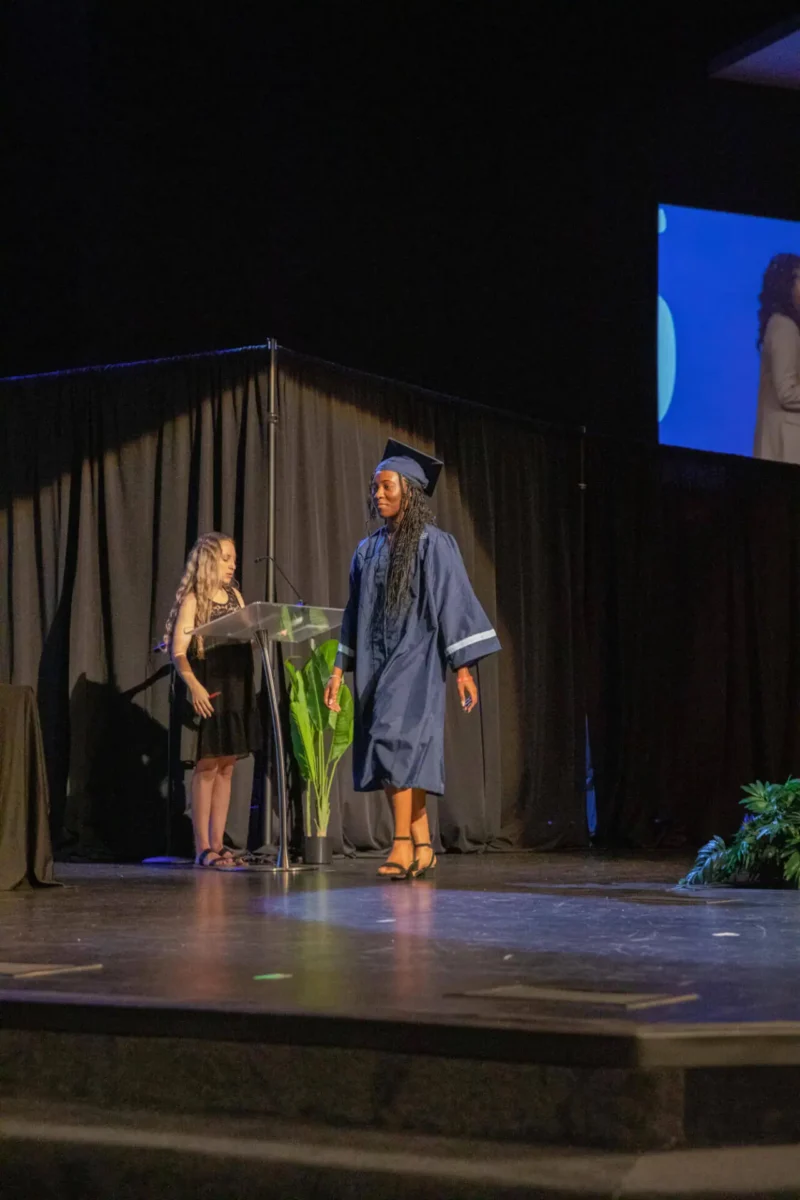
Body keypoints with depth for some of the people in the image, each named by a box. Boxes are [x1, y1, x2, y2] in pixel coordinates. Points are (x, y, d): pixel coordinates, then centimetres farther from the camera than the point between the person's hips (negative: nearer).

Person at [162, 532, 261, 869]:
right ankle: (202, 848, -2)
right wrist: (193, 684, -26)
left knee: (226, 768, 7)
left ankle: (217, 844, 11)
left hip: (236, 689, 6)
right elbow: (178, 652, -11)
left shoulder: (235, 597, 15)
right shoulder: (193, 600, -4)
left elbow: (250, 636, 16)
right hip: (208, 691, -6)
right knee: (207, 766, -5)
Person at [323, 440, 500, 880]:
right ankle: (422, 847, 9)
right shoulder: (368, 550, 14)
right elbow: (356, 612, 18)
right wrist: (339, 667, 13)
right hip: (376, 663, 6)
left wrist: (463, 666, -13)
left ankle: (403, 844, -18)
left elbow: (454, 601, -8)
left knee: (396, 740, -19)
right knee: (404, 756, 5)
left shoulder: (432, 543, -5)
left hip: (415, 659, -6)